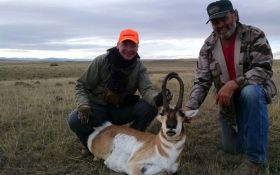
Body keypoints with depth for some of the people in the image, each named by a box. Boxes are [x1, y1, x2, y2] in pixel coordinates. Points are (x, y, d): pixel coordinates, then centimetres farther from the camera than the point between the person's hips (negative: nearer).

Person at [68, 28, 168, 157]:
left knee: (150, 108, -22)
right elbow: (81, 85, -7)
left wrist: (157, 98, -46)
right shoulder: (101, 61, -13)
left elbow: (146, 89, -21)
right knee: (75, 120, -31)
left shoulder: (139, 67, -6)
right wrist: (83, 105, -26)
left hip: (122, 110, 2)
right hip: (98, 108, -1)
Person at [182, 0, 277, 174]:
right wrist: (189, 107, -27)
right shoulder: (208, 48, -8)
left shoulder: (254, 35, -16)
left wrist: (233, 84, -39)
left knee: (250, 93, -39)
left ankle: (256, 158, -25)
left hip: (255, 90, -3)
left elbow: (264, 69, -25)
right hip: (228, 101, 4)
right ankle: (252, 127, 41)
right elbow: (202, 82, -10)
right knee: (232, 148, 6)